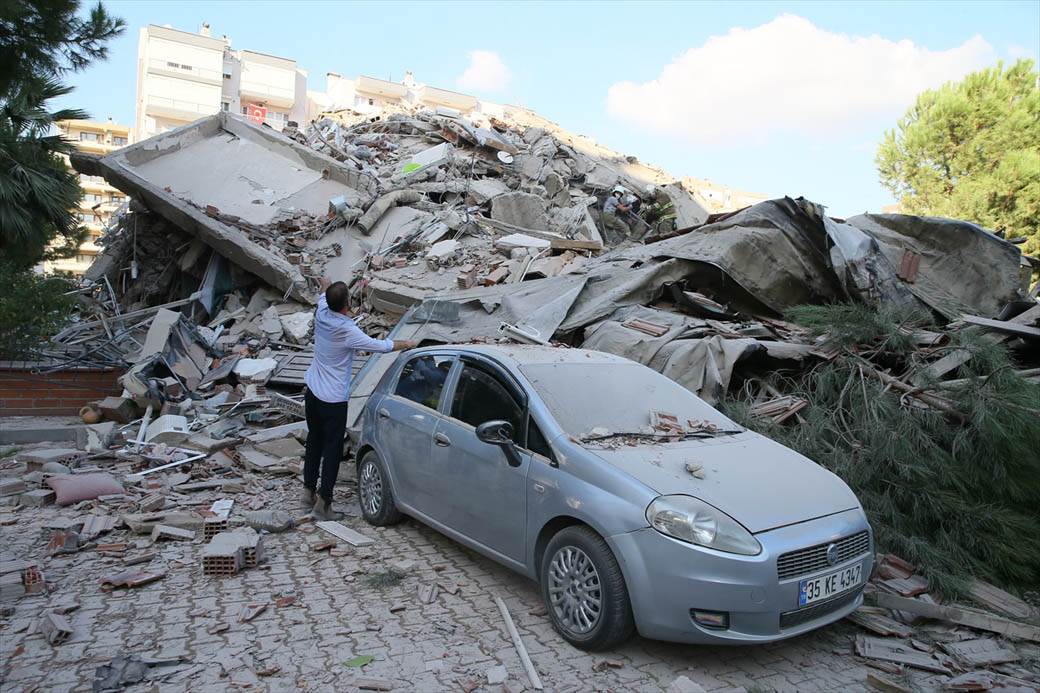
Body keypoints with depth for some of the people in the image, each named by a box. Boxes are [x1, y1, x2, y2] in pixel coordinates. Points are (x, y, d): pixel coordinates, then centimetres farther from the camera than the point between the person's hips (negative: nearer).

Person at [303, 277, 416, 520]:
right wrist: (405, 343, -2)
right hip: (333, 399, -8)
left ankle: (309, 490, 32)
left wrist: (325, 286, 43)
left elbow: (323, 298, 20)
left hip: (312, 392, 8)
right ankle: (323, 503, 5)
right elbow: (380, 346, -20)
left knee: (314, 441, 20)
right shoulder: (347, 331, -24)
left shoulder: (321, 314, -4)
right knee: (333, 450, 1)